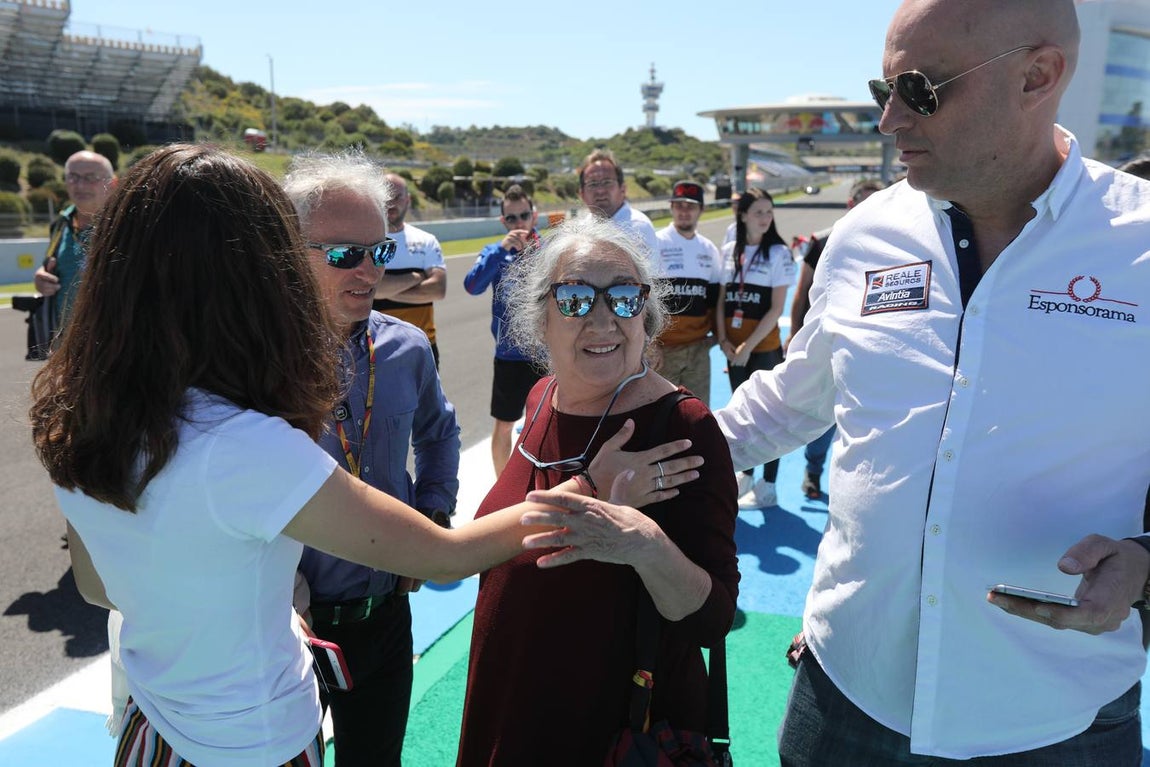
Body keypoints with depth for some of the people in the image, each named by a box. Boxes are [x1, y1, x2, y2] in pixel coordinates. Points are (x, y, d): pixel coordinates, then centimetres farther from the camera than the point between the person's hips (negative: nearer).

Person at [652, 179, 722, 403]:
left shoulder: (709, 249, 11)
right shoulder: (655, 243, -5)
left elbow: (715, 297, 21)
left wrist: (717, 333, 16)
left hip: (699, 348, 5)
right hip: (662, 348, -4)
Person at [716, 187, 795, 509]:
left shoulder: (778, 252, -6)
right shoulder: (728, 251, 7)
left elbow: (776, 308, -11)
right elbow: (721, 299, 9)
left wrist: (748, 346, -14)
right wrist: (723, 339, -4)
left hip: (764, 347, -4)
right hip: (733, 347, 5)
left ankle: (767, 488, 12)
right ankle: (745, 476, 29)